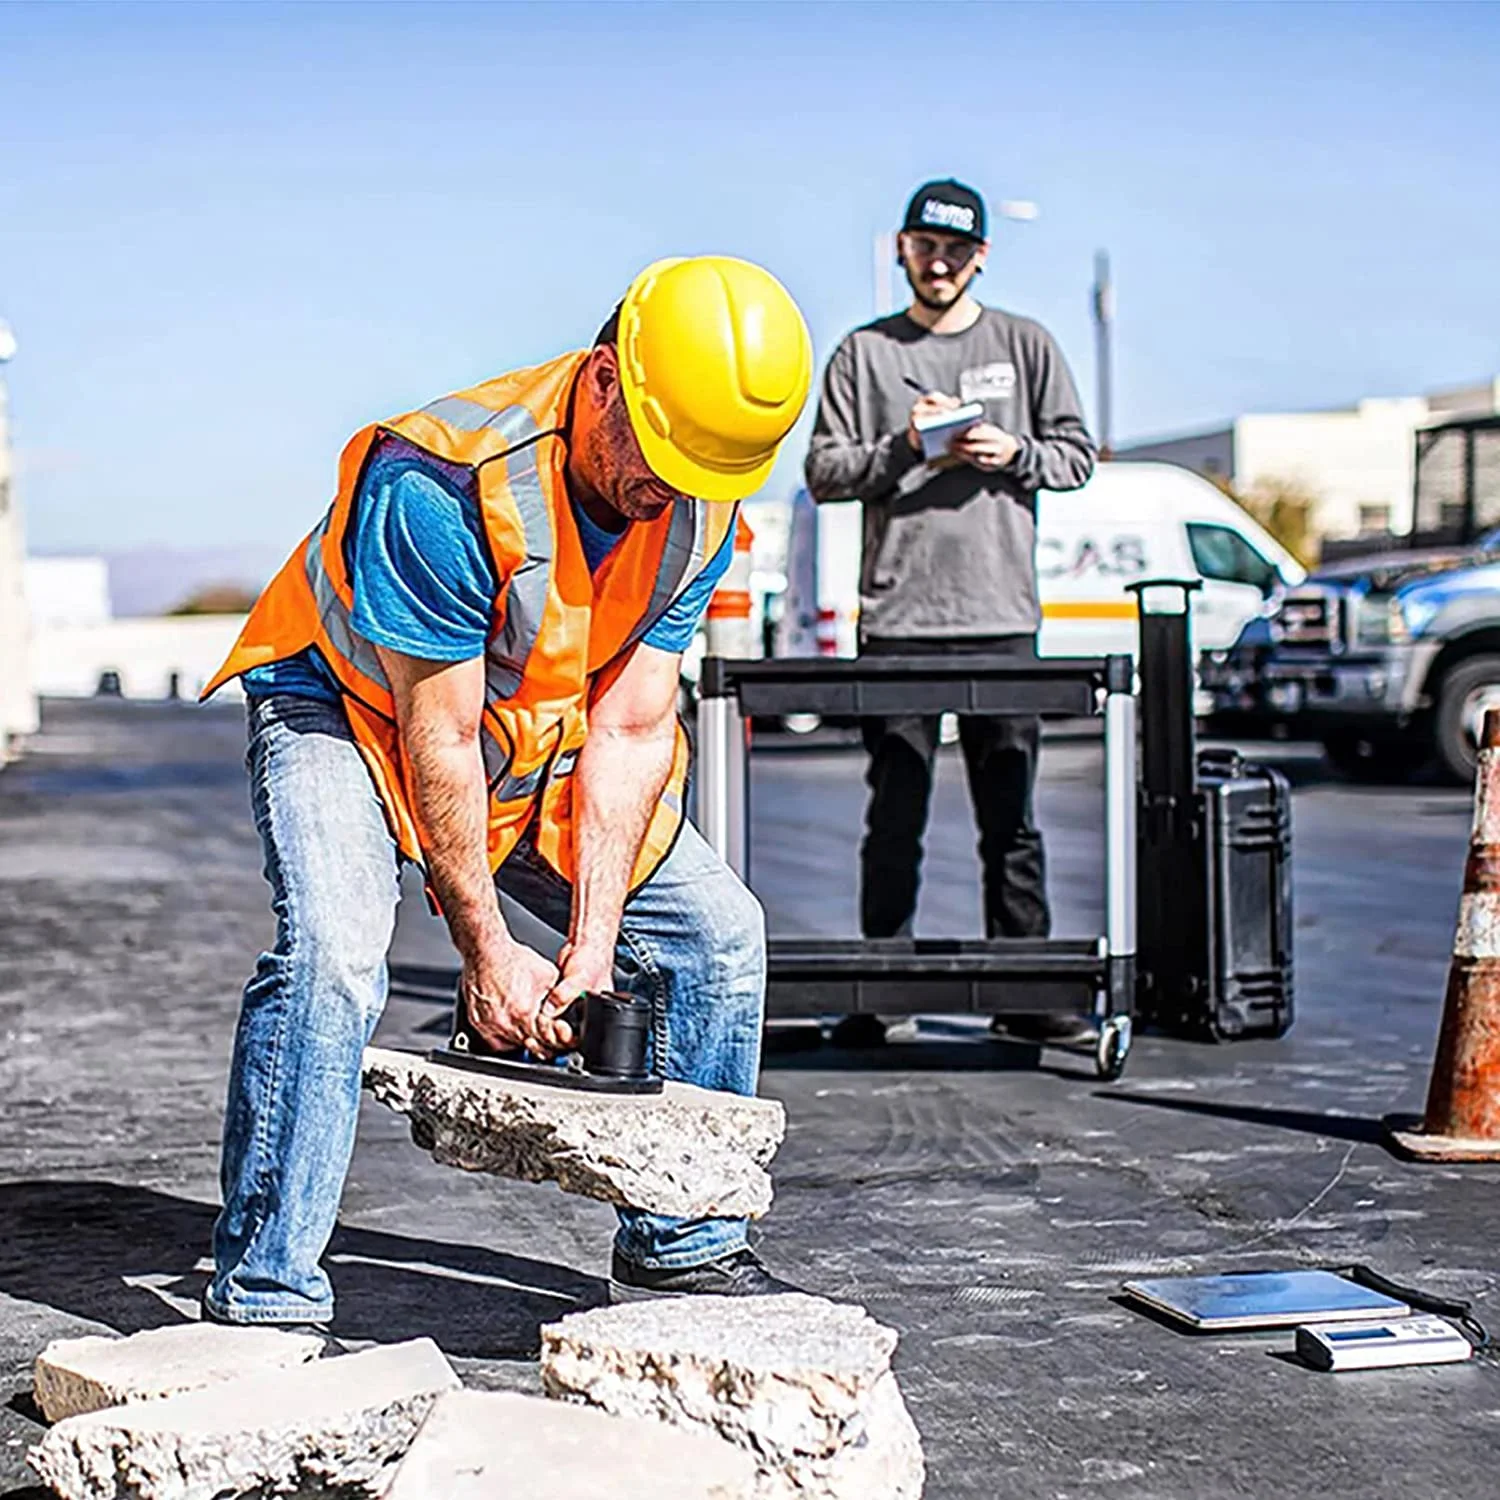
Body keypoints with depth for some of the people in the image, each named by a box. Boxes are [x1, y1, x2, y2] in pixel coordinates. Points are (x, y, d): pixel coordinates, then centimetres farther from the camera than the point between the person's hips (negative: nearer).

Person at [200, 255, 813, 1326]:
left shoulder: (700, 513, -16)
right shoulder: (442, 485, -36)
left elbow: (630, 729, -15)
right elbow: (437, 738, -29)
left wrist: (592, 944, -21)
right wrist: (488, 951, -24)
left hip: (540, 744, 6)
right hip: (348, 711, -6)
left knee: (719, 928, 1)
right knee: (332, 953, -30)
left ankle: (683, 1241, 16)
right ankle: (263, 1296, -19)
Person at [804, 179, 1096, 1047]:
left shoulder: (1025, 346, 13)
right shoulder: (865, 353, 11)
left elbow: (1077, 455, 13)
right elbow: (824, 472, 7)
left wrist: (1014, 454, -6)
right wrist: (902, 447, -9)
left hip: (1002, 617, 1)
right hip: (897, 618, 0)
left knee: (1011, 815, 2)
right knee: (895, 818, 1)